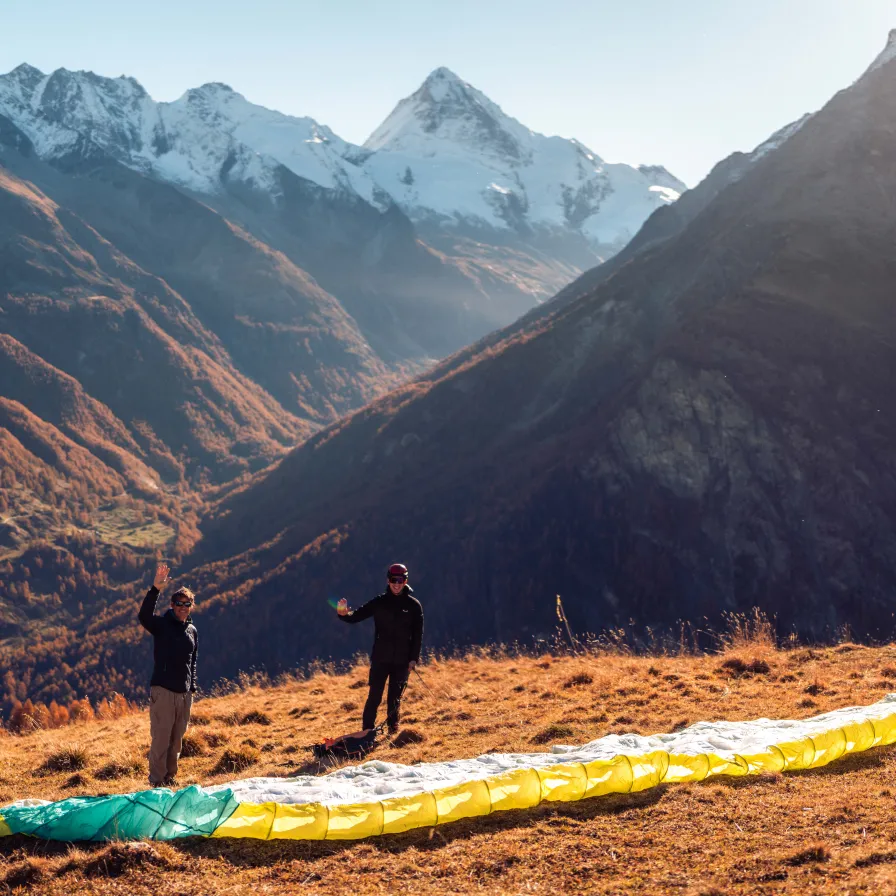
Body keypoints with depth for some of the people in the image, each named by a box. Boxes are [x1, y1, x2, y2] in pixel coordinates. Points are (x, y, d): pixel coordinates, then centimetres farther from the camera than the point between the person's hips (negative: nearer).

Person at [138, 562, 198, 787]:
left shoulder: (192, 631, 14)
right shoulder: (161, 625, -3)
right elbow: (144, 616, -25)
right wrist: (155, 589, -35)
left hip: (184, 693, 5)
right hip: (163, 690, -5)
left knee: (177, 738, 10)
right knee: (161, 737, -7)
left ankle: (170, 776, 20)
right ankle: (157, 779, -1)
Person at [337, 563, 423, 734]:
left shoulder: (413, 605, 1)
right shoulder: (379, 602, 1)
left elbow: (418, 635, 1)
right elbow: (356, 616, -4)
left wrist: (413, 659, -5)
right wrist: (344, 614, -26)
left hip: (402, 661, 0)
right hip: (380, 658, 0)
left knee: (395, 698, 8)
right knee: (374, 696, -3)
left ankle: (393, 731, 20)